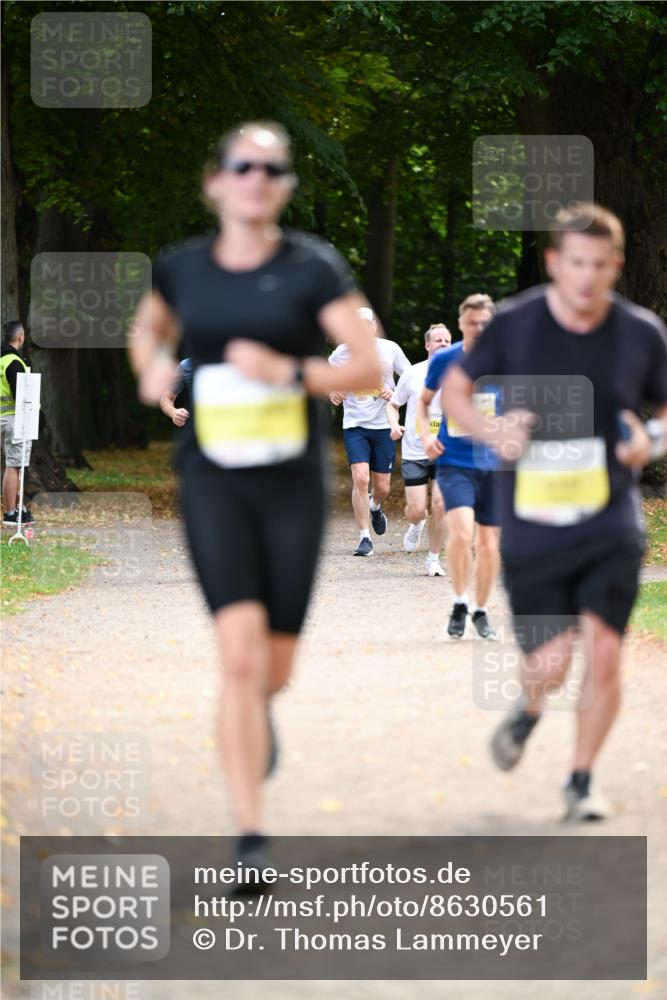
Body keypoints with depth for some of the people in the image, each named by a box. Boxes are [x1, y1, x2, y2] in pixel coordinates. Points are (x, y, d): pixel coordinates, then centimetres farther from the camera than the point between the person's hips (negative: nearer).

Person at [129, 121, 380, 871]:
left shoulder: (313, 268, -4)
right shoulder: (180, 268, 4)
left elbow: (368, 367, -6)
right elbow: (147, 329, 25)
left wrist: (289, 372, -20)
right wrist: (152, 368, 3)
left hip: (292, 483, 0)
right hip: (213, 482, 0)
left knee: (275, 666, 8)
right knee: (241, 653, -15)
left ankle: (255, 713, 48)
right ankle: (251, 838, -13)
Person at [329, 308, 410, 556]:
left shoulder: (390, 349, -2)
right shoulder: (343, 352, -2)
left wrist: (395, 394, -13)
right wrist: (332, 392, -3)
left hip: (384, 426, 1)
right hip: (355, 425, -1)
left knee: (382, 487, 6)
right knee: (360, 479, -17)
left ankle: (375, 507, 45)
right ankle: (364, 538, -9)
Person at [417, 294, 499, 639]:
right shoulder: (443, 361, -1)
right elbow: (423, 400, 14)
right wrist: (425, 434, -3)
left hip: (494, 464, 2)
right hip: (454, 463, -2)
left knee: (489, 543, 6)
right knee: (461, 533, -21)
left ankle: (480, 611, 25)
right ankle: (459, 604, -3)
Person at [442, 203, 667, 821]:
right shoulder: (513, 325, -5)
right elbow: (454, 388, 8)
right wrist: (490, 431, -11)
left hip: (610, 522, 1)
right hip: (533, 521, -1)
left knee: (603, 651, -10)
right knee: (549, 664, -3)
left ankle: (581, 781, 11)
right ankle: (528, 713, 36)